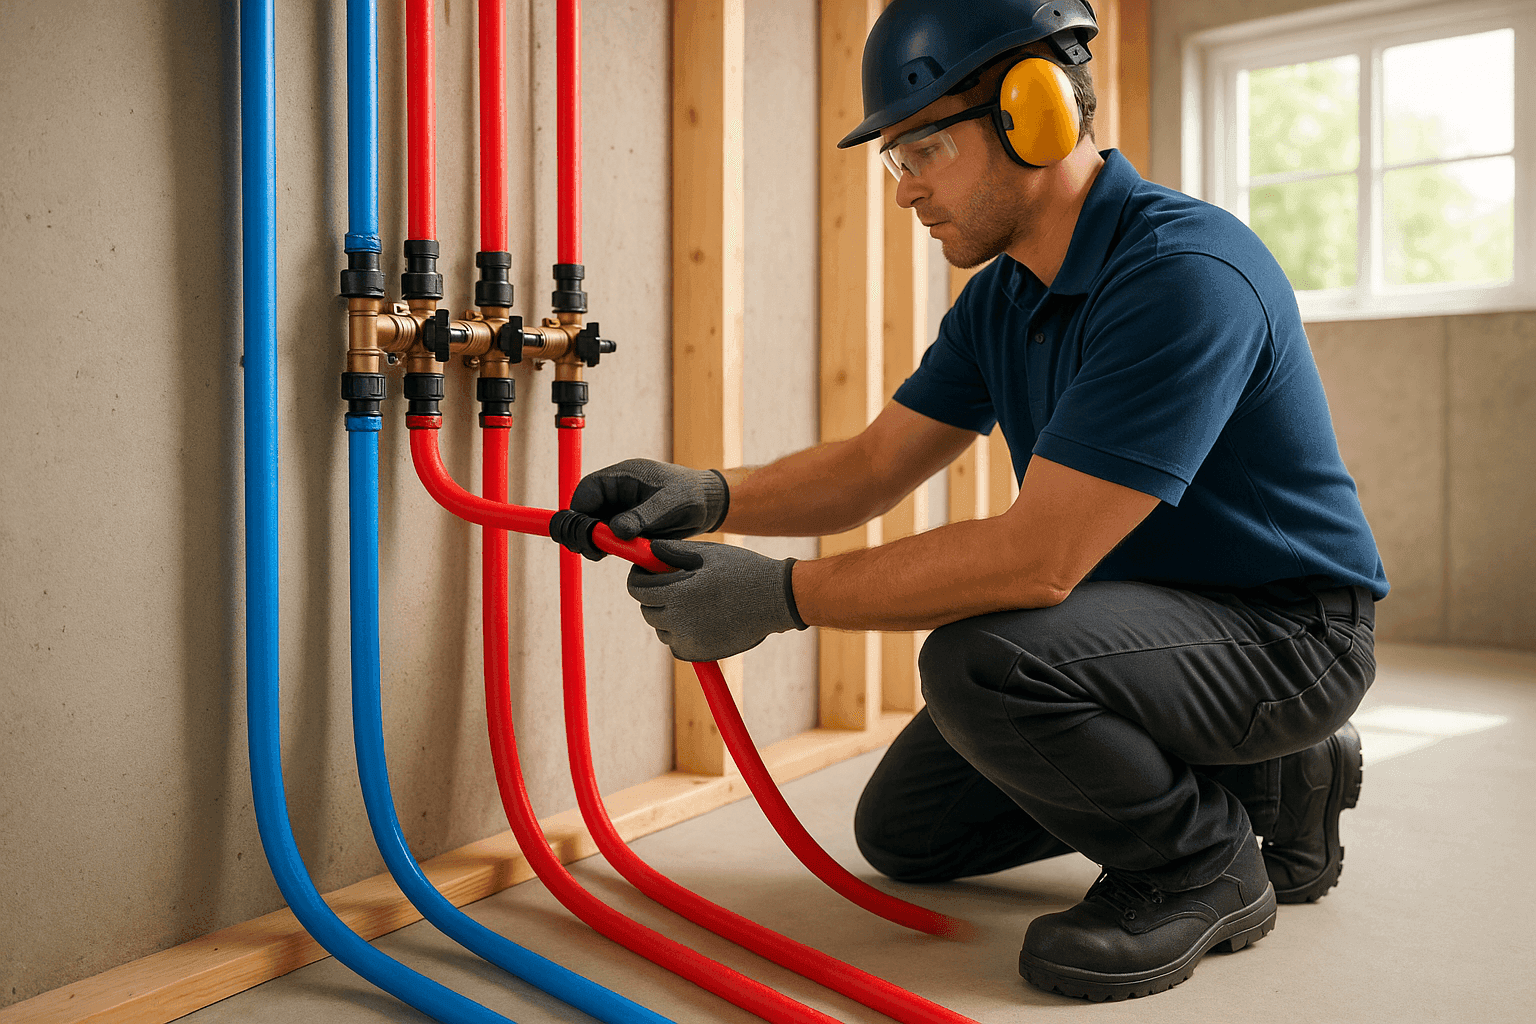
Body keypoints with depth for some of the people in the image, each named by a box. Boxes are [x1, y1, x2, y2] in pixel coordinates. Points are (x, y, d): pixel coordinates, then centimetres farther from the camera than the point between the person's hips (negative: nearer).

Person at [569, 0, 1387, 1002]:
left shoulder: (1186, 273, -28)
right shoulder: (1003, 297, 2)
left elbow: (1036, 558, -33)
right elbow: (875, 465, 4)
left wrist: (778, 594, -27)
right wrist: (709, 495, -14)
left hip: (1283, 628, -9)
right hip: (1144, 609, 9)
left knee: (982, 658, -35)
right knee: (904, 830, 12)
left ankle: (1203, 864, -6)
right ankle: (1251, 780, 16)